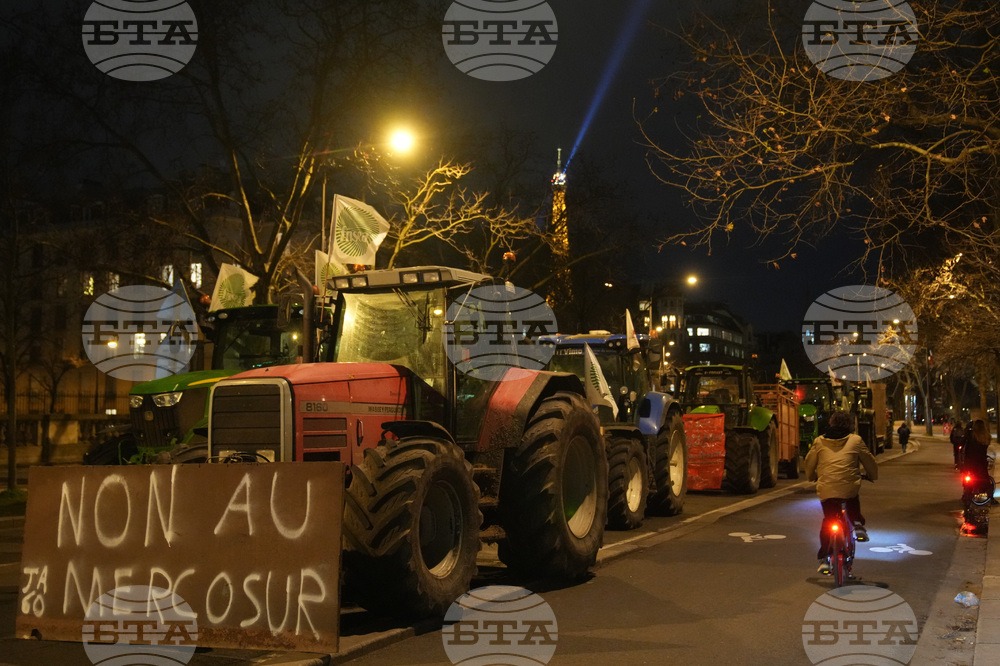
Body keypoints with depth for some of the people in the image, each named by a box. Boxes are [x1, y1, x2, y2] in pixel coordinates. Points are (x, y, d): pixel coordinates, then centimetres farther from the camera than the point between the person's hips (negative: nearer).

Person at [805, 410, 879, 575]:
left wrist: (811, 477, 39)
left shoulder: (819, 441, 11)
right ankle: (858, 525, 13)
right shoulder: (855, 441, 8)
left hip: (826, 490, 1)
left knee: (828, 521, 13)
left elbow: (809, 463, 19)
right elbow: (869, 461, 18)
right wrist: (872, 475, 37)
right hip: (849, 488, -1)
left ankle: (824, 558, 9)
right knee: (853, 503, 33)